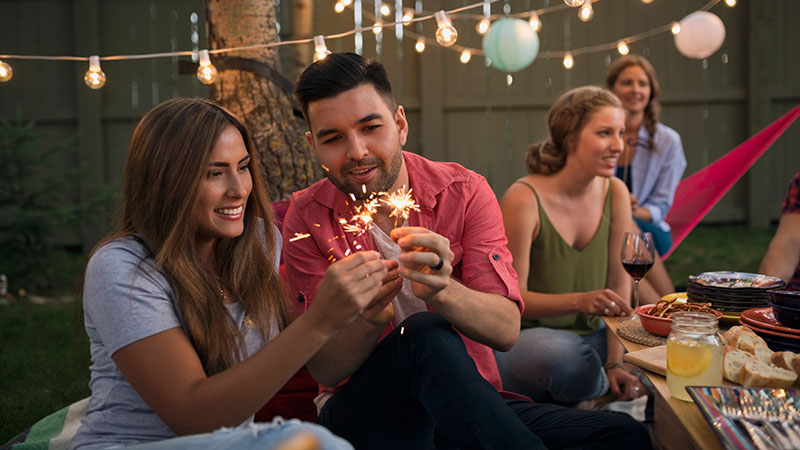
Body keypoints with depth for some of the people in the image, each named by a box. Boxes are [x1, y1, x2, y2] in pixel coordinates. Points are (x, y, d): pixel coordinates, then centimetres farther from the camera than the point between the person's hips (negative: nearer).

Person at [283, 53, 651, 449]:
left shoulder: (464, 192, -4)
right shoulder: (306, 219, -5)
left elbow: (506, 330, -13)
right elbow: (324, 369, -9)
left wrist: (441, 289, -33)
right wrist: (369, 316, -30)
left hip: (470, 404, 1)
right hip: (359, 413, 0)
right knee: (426, 334, -34)